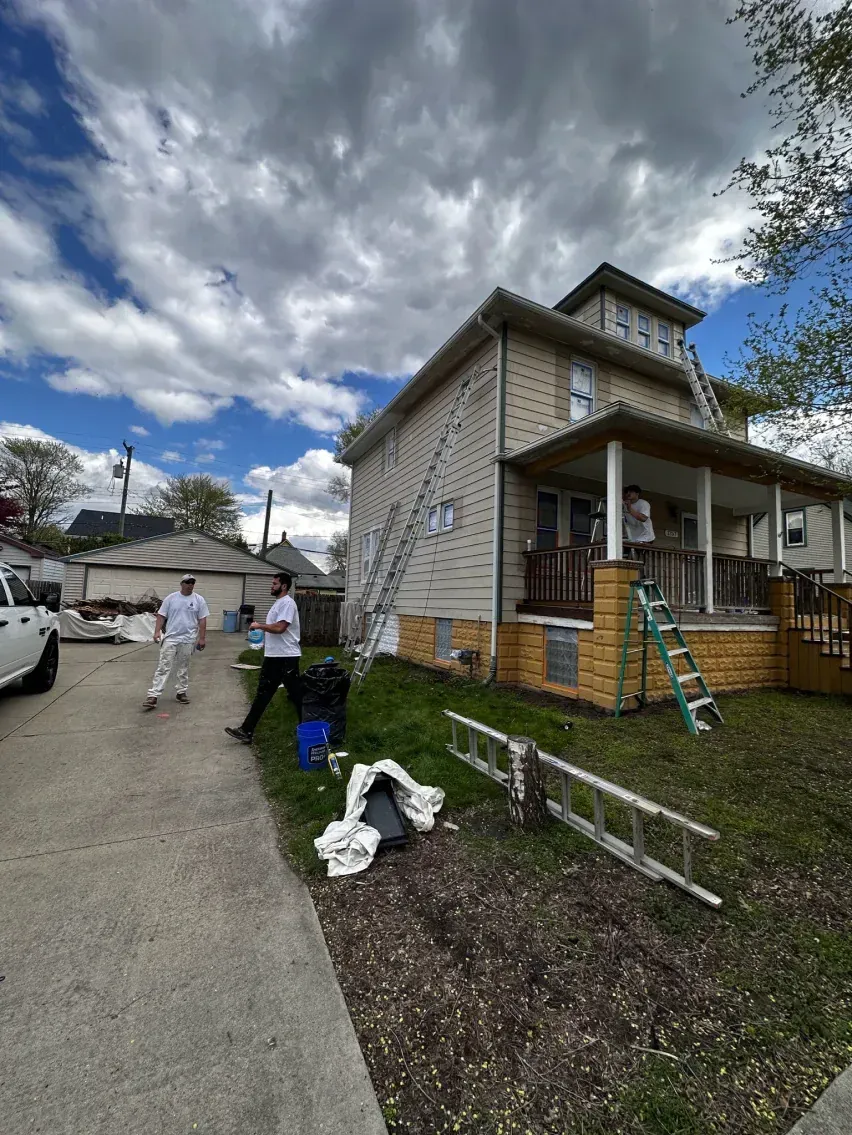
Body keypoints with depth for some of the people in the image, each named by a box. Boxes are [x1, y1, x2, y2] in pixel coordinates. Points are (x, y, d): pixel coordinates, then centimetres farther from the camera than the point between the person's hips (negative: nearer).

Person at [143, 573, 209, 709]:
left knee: (183, 668, 11)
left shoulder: (199, 600, 1)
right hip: (170, 638, 0)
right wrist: (157, 631, -9)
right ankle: (153, 696, -2)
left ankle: (181, 692, 22)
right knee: (163, 667, -3)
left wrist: (202, 638, -3)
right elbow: (161, 616, 3)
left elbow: (202, 620, 1)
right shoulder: (170, 598, 1)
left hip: (188, 639, 1)